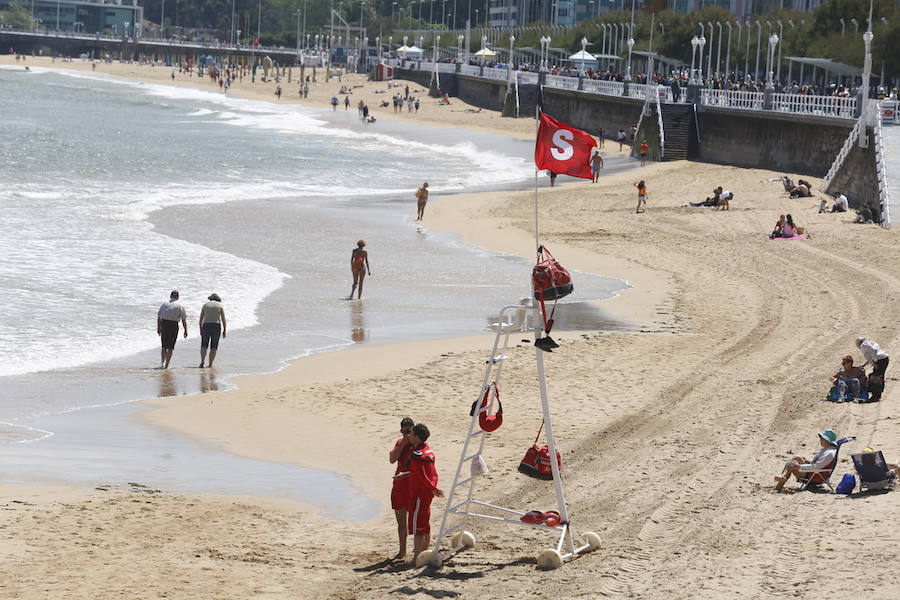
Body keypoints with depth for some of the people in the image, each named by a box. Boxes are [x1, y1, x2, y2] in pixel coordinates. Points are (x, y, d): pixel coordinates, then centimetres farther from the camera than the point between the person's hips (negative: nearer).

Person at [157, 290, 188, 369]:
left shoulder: (164, 304, 8)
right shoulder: (179, 305, -2)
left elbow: (159, 317, 9)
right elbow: (183, 320, -3)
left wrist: (158, 328, 17)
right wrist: (186, 331, 3)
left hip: (164, 324, 3)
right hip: (173, 326, -3)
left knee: (164, 346, 16)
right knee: (170, 347, 4)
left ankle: (162, 363, 8)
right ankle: (166, 365, 1)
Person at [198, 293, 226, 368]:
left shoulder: (205, 305, 9)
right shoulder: (220, 305, 5)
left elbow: (201, 318, 7)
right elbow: (223, 319, -1)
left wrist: (200, 329, 14)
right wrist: (224, 330, 4)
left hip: (206, 326, 1)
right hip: (216, 327, -1)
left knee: (204, 345, 10)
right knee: (214, 347, 9)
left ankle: (202, 361, -10)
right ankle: (210, 364, 3)